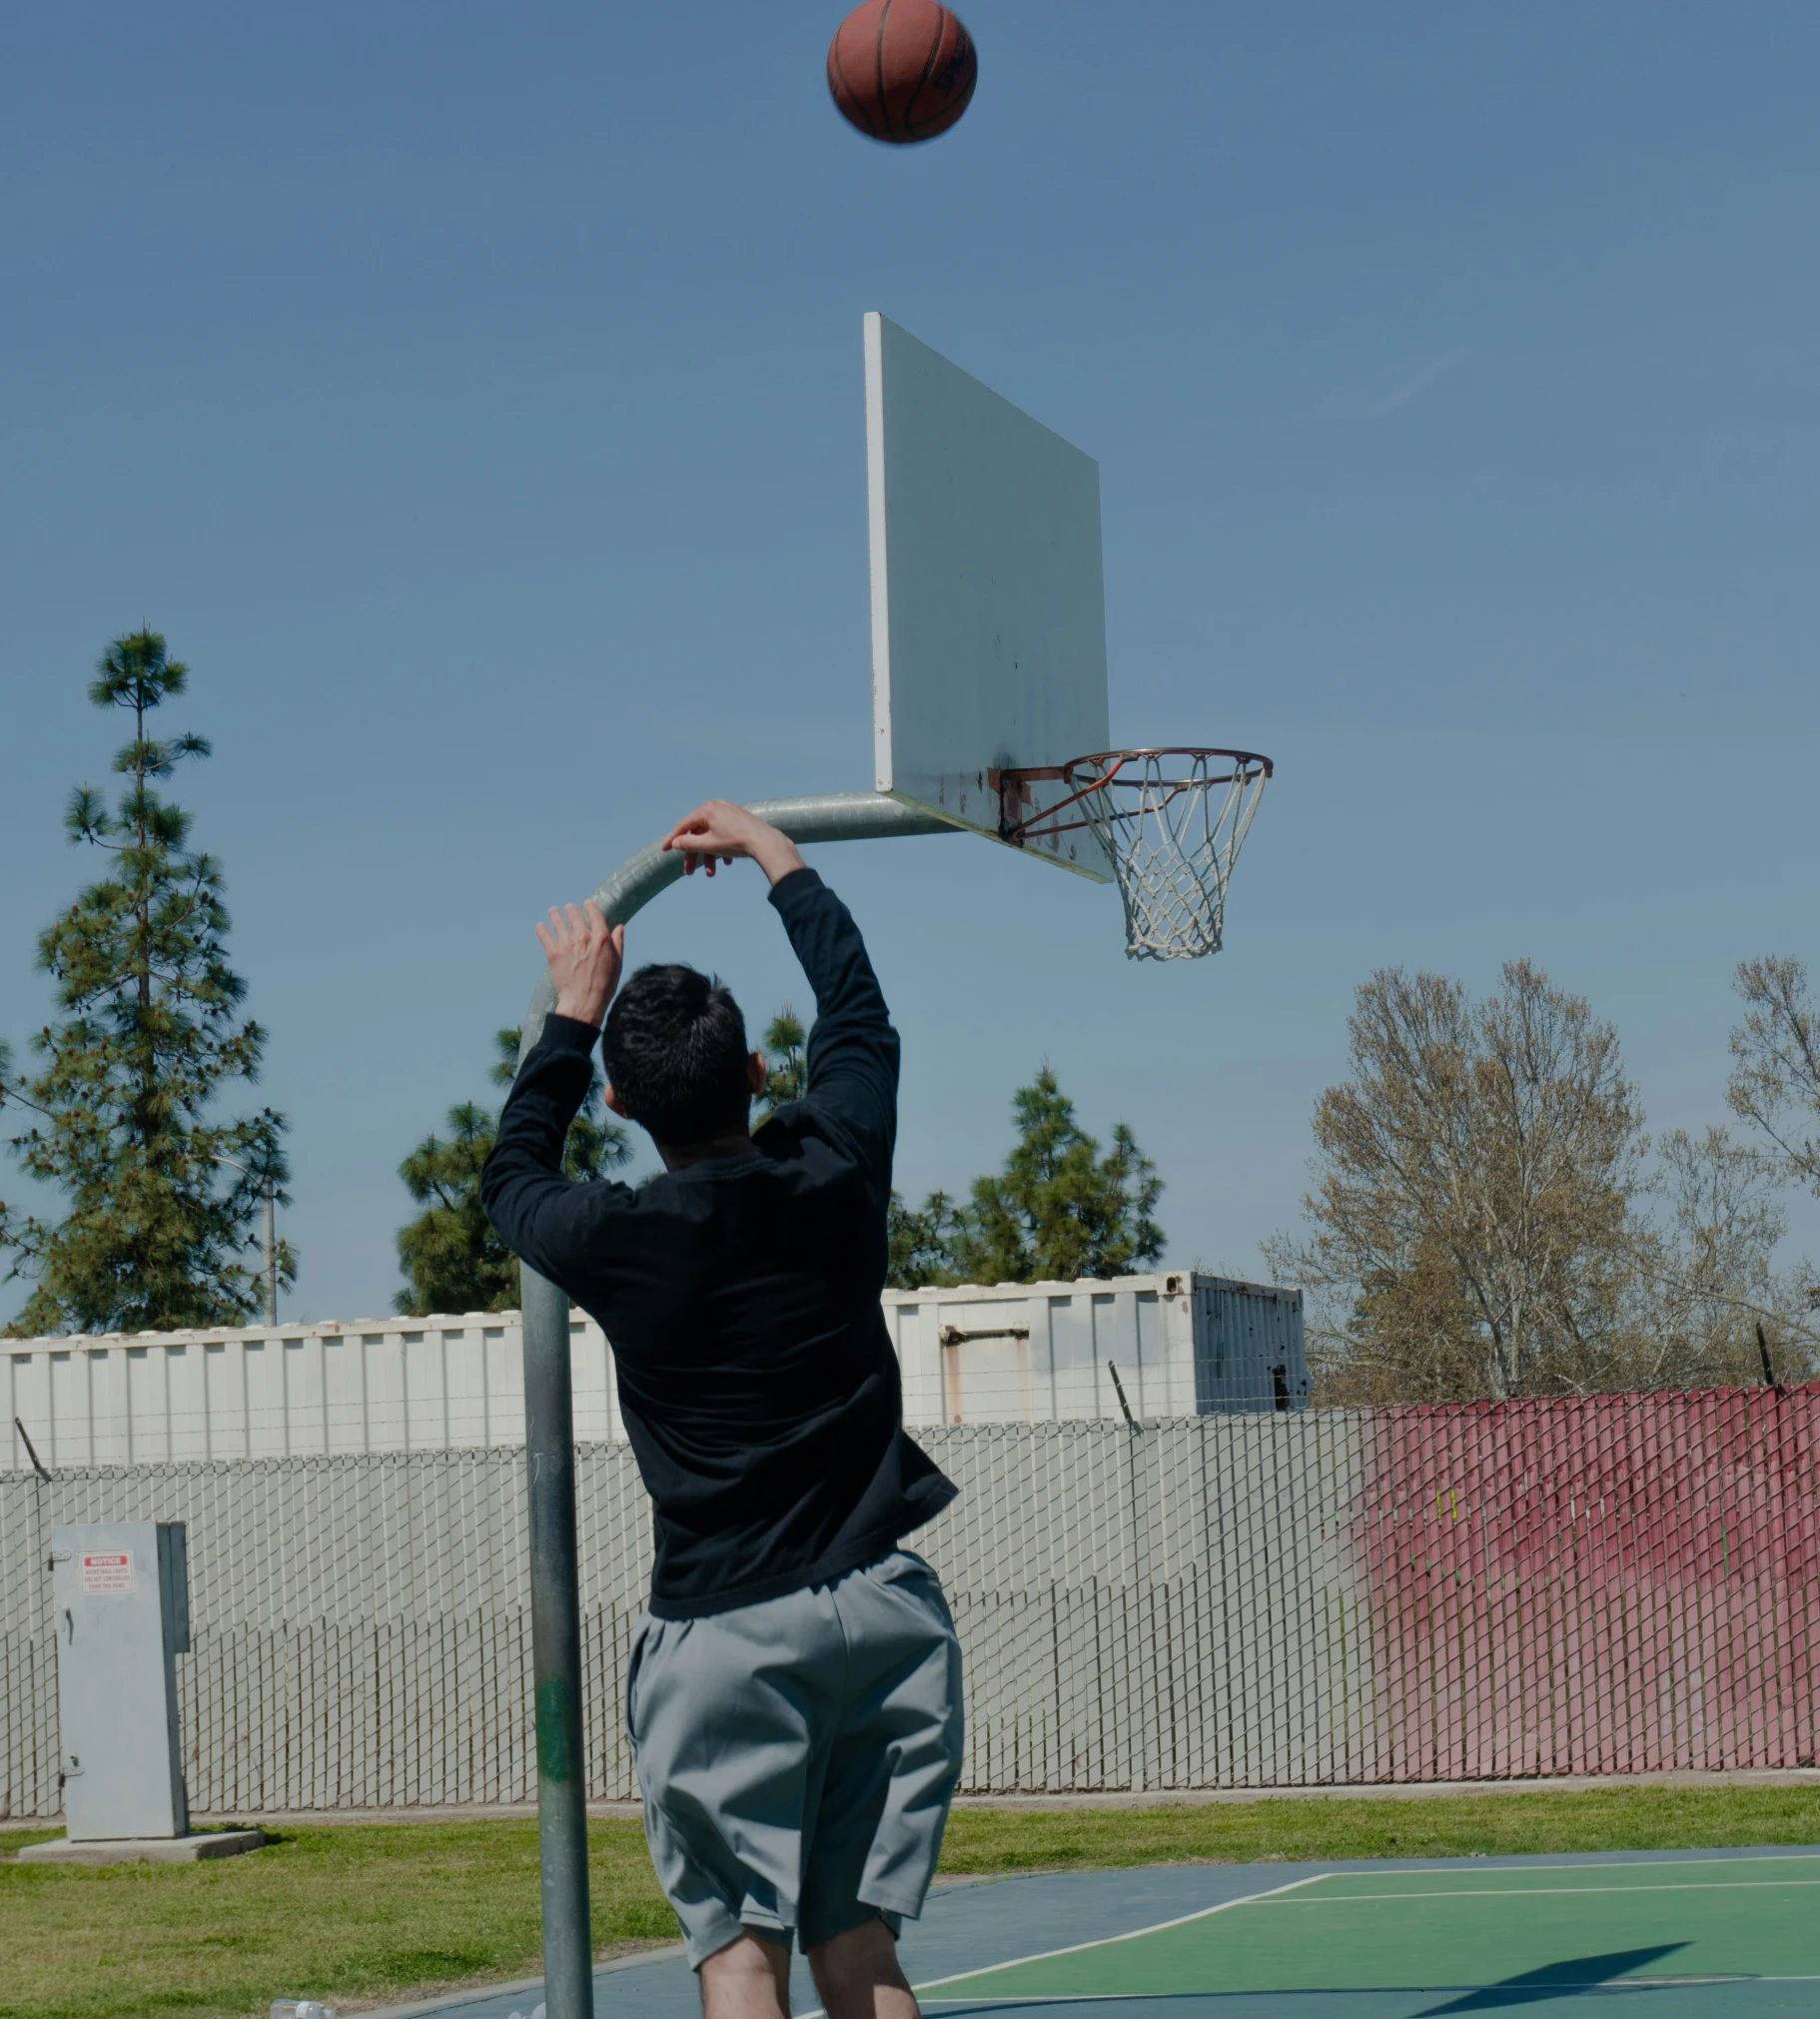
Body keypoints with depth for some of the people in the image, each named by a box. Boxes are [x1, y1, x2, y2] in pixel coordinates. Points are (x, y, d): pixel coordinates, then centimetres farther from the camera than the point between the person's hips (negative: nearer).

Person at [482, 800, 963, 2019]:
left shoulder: (614, 1243, -7)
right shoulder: (833, 1174, -1)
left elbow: (514, 1173, 18)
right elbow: (858, 1011, 20)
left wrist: (575, 1013, 25)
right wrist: (776, 857, 33)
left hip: (726, 1633, -3)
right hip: (884, 1608, 3)